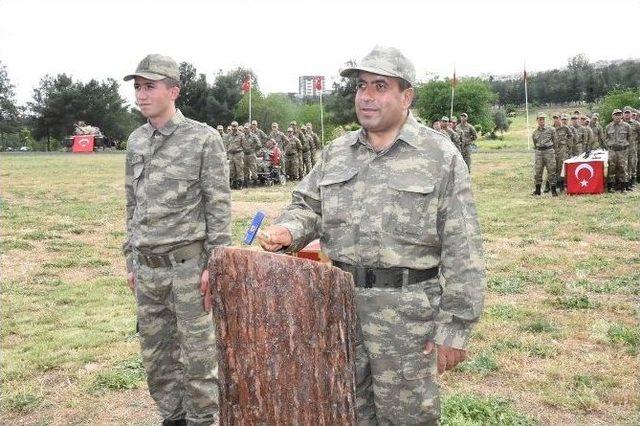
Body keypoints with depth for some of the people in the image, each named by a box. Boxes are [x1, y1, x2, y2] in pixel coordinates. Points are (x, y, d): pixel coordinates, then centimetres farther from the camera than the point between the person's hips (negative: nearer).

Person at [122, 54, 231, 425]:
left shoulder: (204, 139, -8)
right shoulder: (136, 142, 10)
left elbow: (220, 207, -9)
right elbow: (133, 206, 16)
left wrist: (214, 266, -14)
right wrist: (132, 261, 15)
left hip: (188, 264, -6)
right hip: (147, 268, 6)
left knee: (198, 354, 4)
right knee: (156, 354, 14)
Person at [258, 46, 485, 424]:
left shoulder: (441, 157, -7)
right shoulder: (336, 153, 9)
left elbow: (462, 252, -9)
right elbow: (308, 205, 15)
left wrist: (454, 327, -11)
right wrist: (289, 229, -10)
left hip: (406, 309, -4)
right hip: (339, 304, 5)